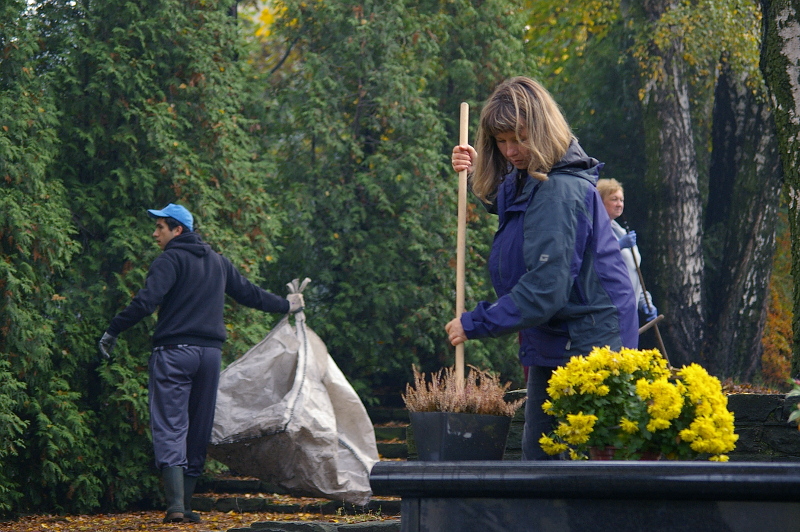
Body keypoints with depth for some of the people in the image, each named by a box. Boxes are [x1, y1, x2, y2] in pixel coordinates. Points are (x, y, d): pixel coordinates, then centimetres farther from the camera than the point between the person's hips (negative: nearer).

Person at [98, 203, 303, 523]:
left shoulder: (171, 260, -5)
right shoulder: (217, 262, 17)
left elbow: (146, 302, -17)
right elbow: (248, 293, 26)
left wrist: (112, 331, -12)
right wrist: (285, 305, 41)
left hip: (174, 352, -6)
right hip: (210, 353, 6)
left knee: (170, 429, -9)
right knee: (198, 432, 11)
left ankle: (175, 505, -21)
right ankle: (186, 505, 12)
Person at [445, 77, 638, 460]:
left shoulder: (559, 192, -23)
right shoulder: (525, 181, 8)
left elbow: (544, 289, -27)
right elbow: (506, 205, 36)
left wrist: (475, 324, -20)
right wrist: (477, 174, 15)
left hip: (586, 342, -11)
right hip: (551, 343, 11)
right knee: (537, 457, 12)